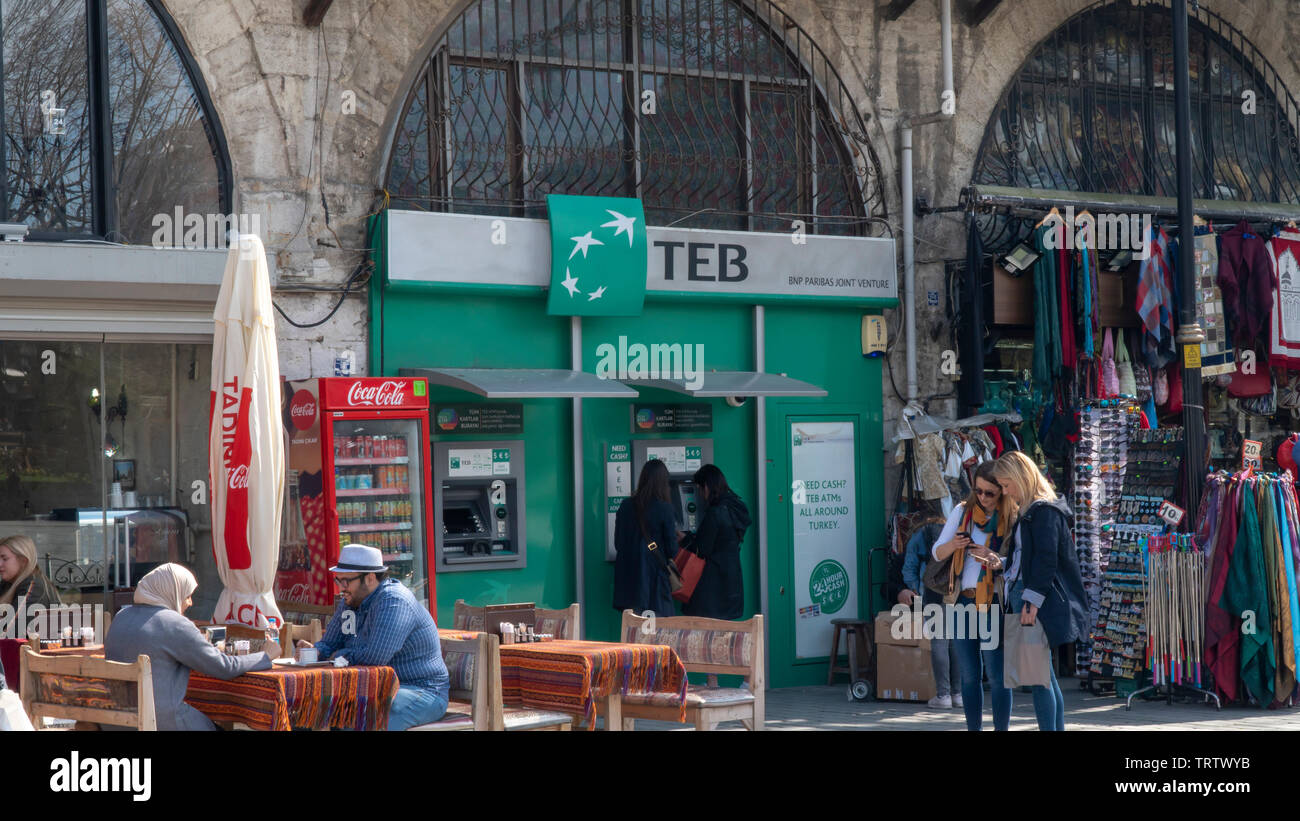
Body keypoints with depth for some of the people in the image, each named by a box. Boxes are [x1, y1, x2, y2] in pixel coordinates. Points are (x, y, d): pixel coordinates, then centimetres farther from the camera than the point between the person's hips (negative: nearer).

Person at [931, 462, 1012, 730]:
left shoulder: (1011, 519, -2)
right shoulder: (963, 512, 9)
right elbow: (937, 553, 10)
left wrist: (997, 561, -27)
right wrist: (953, 544, -12)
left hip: (993, 604, -4)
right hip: (963, 601, 4)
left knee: (996, 674, -6)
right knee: (969, 675, 8)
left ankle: (1002, 728, -2)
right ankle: (973, 728, 14)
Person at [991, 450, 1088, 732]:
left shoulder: (1044, 511, -11)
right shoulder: (1027, 511, 19)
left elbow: (1046, 559, -18)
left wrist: (1032, 599, -22)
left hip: (1039, 603, -10)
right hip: (1021, 594, 10)